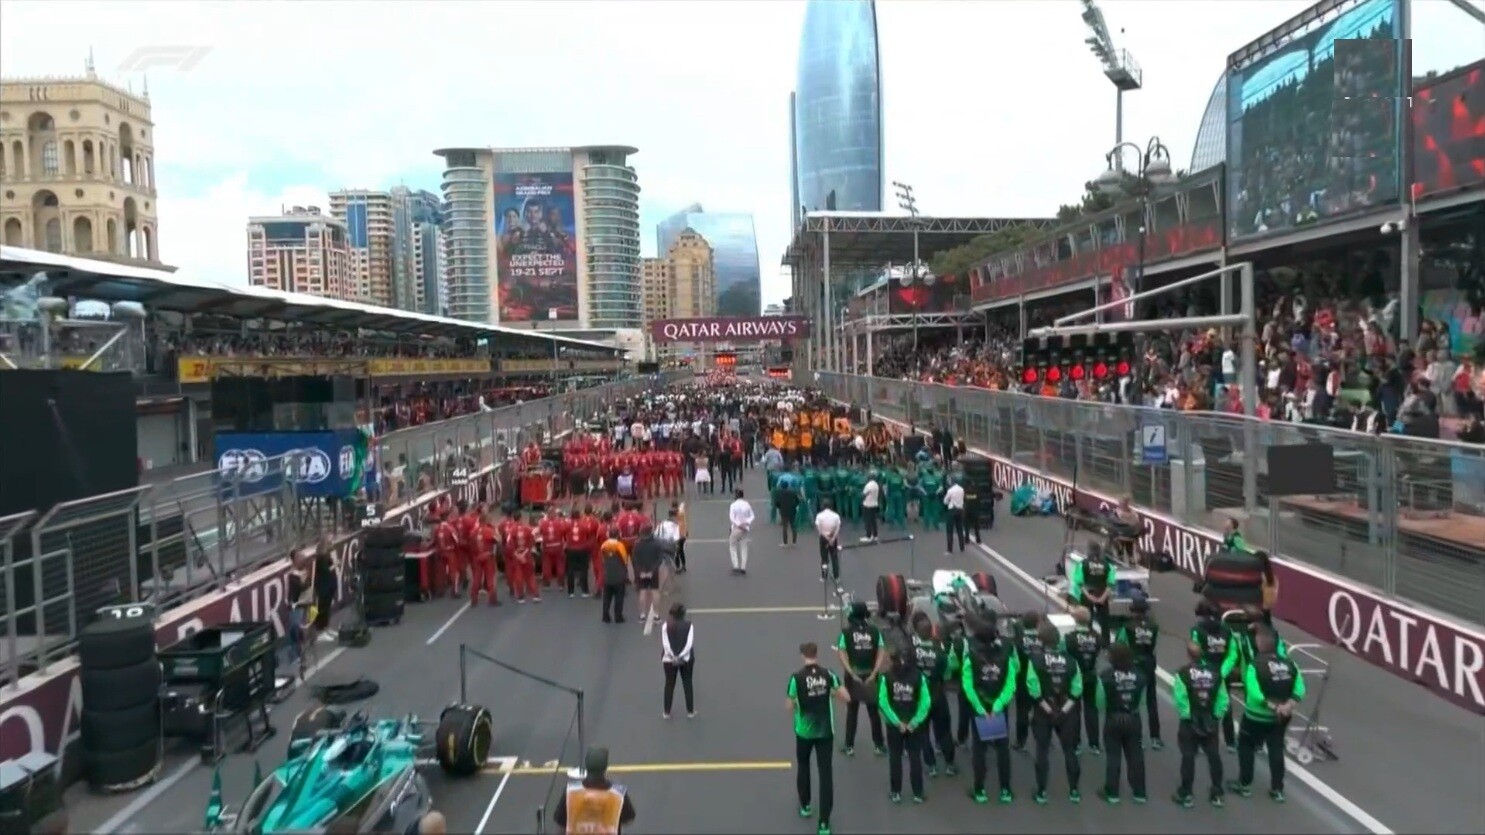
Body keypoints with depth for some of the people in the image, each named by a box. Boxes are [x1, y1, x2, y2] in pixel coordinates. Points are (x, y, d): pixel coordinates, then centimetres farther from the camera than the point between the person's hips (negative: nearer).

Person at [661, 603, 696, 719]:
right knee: (688, 684, 12)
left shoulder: (666, 626, -6)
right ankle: (690, 712, 17)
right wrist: (680, 657, -17)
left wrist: (673, 657, -16)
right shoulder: (689, 625, -7)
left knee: (669, 685, 11)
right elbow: (690, 643, -15)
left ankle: (667, 712, 17)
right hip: (686, 659, 0)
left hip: (669, 659, 0)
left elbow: (665, 644, -14)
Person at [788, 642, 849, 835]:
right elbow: (846, 697, -4)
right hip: (825, 731, 1)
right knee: (826, 772, 3)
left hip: (804, 731, -1)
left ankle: (805, 805, 38)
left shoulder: (797, 677, -13)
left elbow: (790, 707, -8)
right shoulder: (828, 674, -7)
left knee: (803, 766, 25)